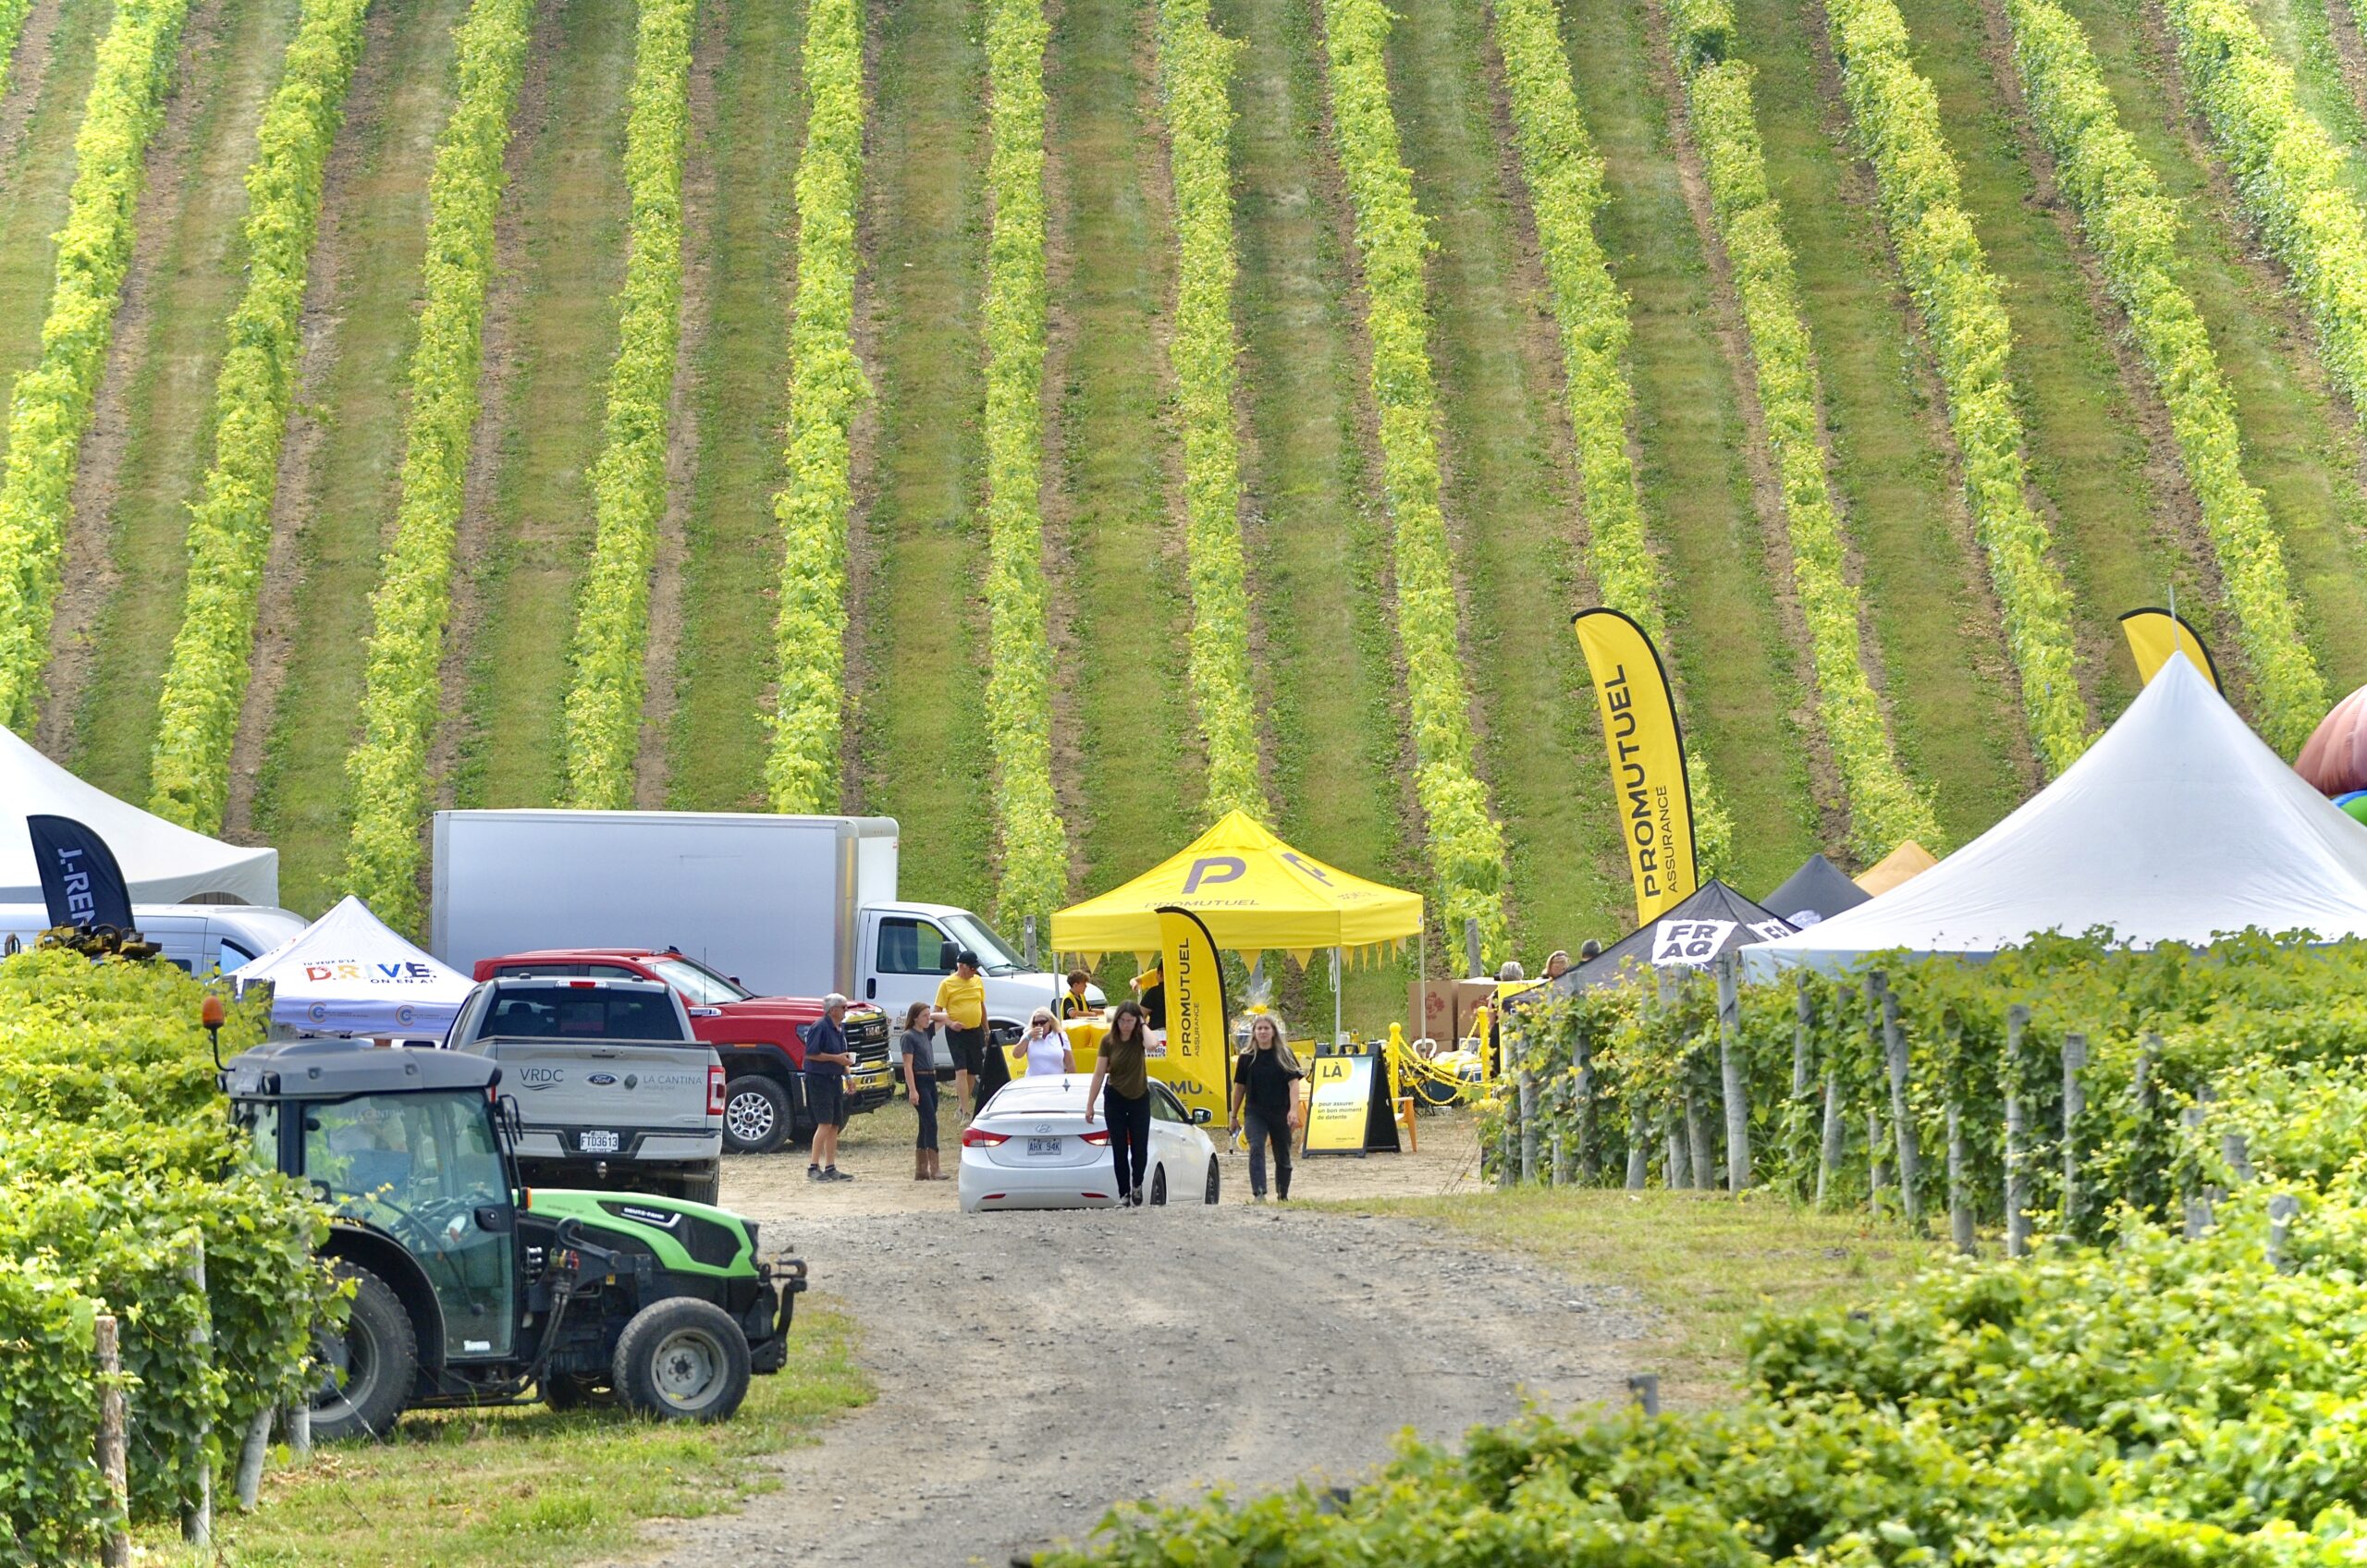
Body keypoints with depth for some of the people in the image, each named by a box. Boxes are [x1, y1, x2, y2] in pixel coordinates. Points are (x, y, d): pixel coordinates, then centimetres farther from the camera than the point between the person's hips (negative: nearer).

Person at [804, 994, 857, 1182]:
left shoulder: (840, 1028, 15)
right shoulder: (819, 1027, -13)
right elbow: (810, 1053, -19)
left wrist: (846, 1061, 13)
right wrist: (835, 1058, -18)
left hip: (835, 1079, 9)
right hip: (819, 1079, -9)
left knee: (835, 1124, 9)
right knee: (825, 1123, -14)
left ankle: (830, 1168, 14)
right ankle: (813, 1167, -12)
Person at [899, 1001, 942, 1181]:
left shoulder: (925, 1033, 13)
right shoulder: (909, 1037, -9)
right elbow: (908, 1066, -14)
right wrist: (912, 1090, -20)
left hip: (931, 1081, 9)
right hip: (919, 1081, -9)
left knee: (926, 1126, 9)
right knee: (930, 1124, -14)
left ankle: (920, 1170, 14)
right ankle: (934, 1170, -18)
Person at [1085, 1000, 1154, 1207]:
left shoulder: (1139, 1038, -7)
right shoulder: (1108, 1041, -6)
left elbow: (1152, 1044, -34)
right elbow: (1099, 1074, -4)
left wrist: (1143, 1024, -18)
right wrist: (1089, 1105, -4)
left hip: (1139, 1099, 0)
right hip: (1115, 1099, 0)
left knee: (1139, 1149, 0)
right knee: (1119, 1150, 0)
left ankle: (1137, 1186, 26)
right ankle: (1124, 1194, 8)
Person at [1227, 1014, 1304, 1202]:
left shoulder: (1284, 1054, 0)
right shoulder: (1247, 1057, 4)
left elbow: (1293, 1083, -6)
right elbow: (1239, 1087, 11)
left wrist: (1293, 1110, -20)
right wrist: (1233, 1117, 14)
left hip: (1280, 1113, 0)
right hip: (1255, 1112, 0)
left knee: (1282, 1156, 11)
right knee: (1256, 1149, -21)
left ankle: (1283, 1195, 28)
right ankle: (1258, 1193, -30)